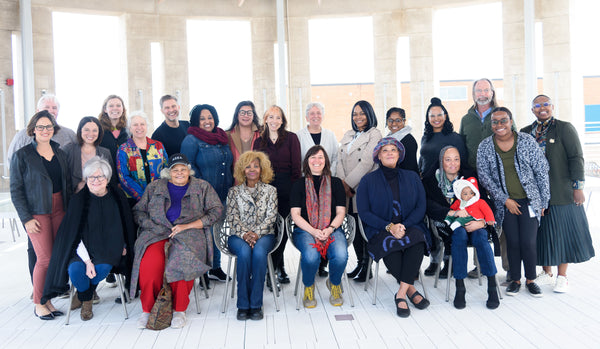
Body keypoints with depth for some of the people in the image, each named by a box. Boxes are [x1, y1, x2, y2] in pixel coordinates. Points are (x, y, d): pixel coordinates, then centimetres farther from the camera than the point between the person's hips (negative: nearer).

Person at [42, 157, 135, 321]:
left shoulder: (117, 196, 1)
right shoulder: (78, 200, -5)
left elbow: (127, 224, 16)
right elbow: (75, 235, -9)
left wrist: (124, 246, 11)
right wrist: (87, 260, -19)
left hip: (108, 248, 1)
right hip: (83, 248, -1)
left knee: (103, 268, -29)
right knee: (75, 270, -28)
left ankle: (83, 295, 6)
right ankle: (87, 300, 7)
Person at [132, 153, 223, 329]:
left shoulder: (202, 186, 16)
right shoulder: (154, 187, 21)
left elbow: (216, 210, 5)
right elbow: (138, 211, 17)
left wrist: (188, 225, -7)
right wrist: (156, 227, -3)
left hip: (189, 233, -1)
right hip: (156, 233, 2)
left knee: (183, 261, -34)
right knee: (151, 261, -32)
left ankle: (179, 310, -17)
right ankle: (147, 309, -13)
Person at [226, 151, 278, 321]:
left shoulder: (270, 190, 13)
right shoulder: (234, 191, 14)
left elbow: (271, 217, 3)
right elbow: (231, 217, 3)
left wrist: (256, 233, -13)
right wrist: (244, 234, -15)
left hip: (263, 235, 0)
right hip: (238, 236, 0)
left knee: (259, 251, -35)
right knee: (244, 251, -34)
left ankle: (256, 304, -26)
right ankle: (243, 304, -25)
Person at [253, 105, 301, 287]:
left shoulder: (291, 138, 5)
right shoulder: (259, 141, 11)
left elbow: (296, 166, 1)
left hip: (286, 189, -1)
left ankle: (273, 268, 14)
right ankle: (279, 266, 14)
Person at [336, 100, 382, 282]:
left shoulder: (374, 134, -2)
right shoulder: (348, 135, 18)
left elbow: (366, 162, -11)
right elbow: (340, 159, 10)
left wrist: (349, 183, -12)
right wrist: (342, 183, -5)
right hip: (348, 189, 6)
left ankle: (367, 267, 6)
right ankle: (360, 262, 21)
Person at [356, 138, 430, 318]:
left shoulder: (412, 177, 15)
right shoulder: (368, 181, 8)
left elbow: (421, 207, 7)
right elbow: (364, 213, -1)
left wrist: (404, 226, -12)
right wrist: (389, 227, -15)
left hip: (411, 227, 2)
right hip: (380, 231, -1)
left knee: (417, 242, -33)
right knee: (389, 247, -35)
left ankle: (401, 294, -26)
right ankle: (411, 290, -16)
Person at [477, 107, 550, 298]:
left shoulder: (527, 141, -3)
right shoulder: (485, 147, -2)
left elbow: (542, 171, 2)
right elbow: (484, 176, -3)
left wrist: (543, 201, 2)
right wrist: (505, 200, -7)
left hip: (529, 200, 0)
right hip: (506, 203, 1)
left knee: (528, 242, -5)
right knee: (512, 242, 0)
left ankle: (531, 280, 15)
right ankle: (515, 280, 19)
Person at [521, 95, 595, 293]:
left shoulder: (565, 128, 0)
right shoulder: (525, 133, 10)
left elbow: (576, 158, -4)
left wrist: (578, 187, -9)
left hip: (562, 193, -3)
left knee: (563, 231, 2)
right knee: (542, 232, 8)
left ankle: (562, 277, 14)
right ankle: (546, 273, 22)